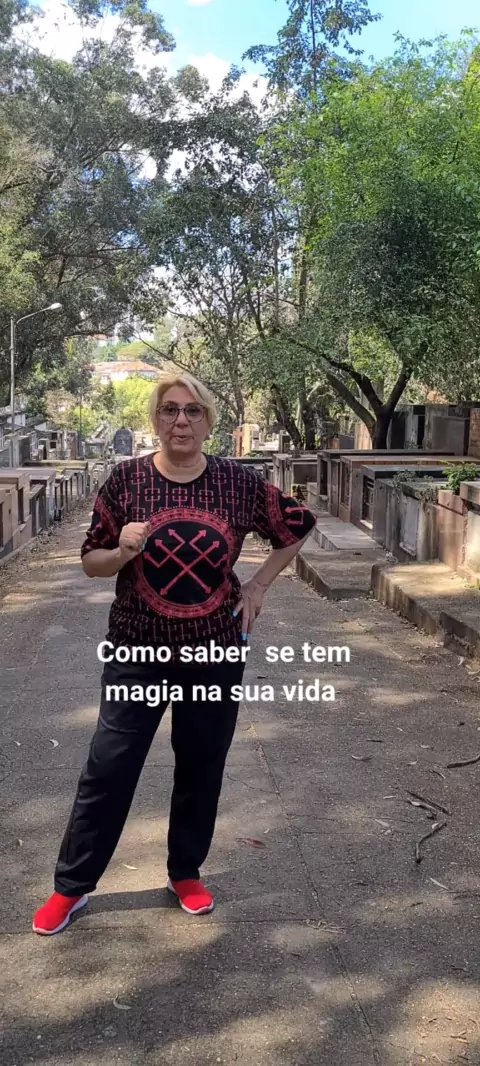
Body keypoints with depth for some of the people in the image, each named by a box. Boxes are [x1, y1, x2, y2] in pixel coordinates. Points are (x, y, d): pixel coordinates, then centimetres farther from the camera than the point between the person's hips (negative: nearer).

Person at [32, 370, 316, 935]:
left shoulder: (238, 482, -6)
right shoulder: (125, 478, -8)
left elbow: (297, 525, 10)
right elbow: (91, 562, 0)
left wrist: (258, 585, 3)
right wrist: (123, 551, -22)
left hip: (216, 652, 1)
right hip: (137, 652, -1)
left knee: (201, 769, 15)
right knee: (107, 768, 6)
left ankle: (186, 872, 38)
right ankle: (71, 886, 26)